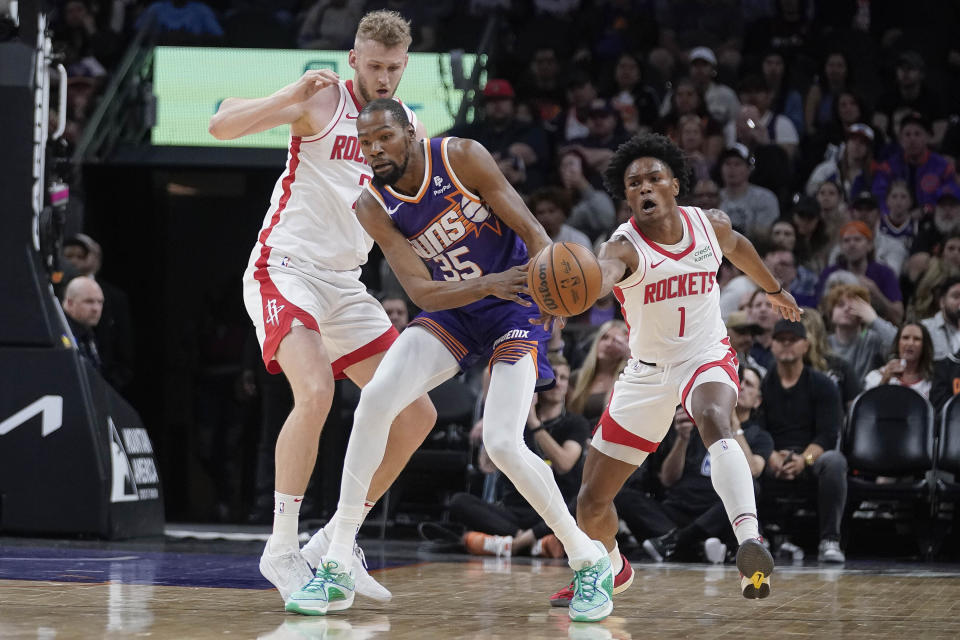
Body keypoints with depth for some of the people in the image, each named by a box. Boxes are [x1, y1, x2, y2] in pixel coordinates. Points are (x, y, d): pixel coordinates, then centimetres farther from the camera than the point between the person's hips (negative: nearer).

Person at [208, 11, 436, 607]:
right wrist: (291, 96, -34)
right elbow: (221, 125, -20)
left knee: (418, 415, 3)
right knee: (316, 392, -29)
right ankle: (282, 551, -19)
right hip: (285, 270, -7)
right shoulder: (324, 101, -10)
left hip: (345, 285, 7)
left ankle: (333, 543, 13)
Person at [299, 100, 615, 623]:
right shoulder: (373, 207, -9)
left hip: (516, 308, -4)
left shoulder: (461, 157, -18)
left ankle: (588, 560, 0)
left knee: (502, 444, -20)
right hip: (452, 309, 4)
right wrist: (487, 284, -33)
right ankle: (337, 569, -12)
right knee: (375, 401, -18)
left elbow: (531, 231, -16)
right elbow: (421, 291, -15)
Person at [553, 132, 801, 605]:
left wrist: (773, 288, 37)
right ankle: (610, 567, 40)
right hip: (648, 371, 1)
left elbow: (737, 248, 20)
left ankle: (749, 542, -54)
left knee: (714, 420, -38)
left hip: (706, 357, -1)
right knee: (591, 501, 6)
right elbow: (604, 274, -47)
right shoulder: (624, 246, -20)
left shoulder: (710, 225, -7)